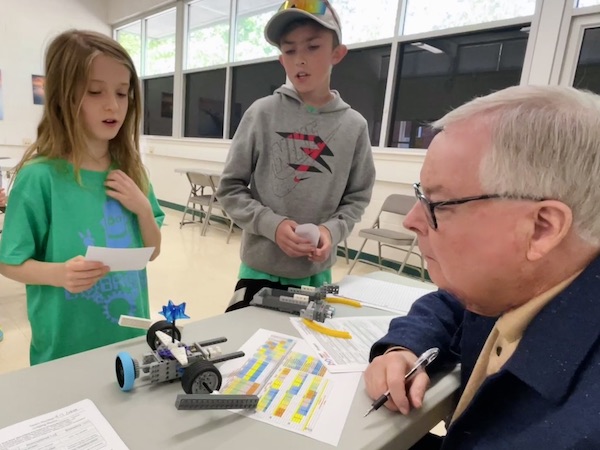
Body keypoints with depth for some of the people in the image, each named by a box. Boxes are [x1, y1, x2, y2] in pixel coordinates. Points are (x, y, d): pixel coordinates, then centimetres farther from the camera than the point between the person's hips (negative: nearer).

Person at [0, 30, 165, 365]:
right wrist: (58, 274, -27)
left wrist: (143, 208, -14)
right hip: (66, 347, -4)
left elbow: (153, 251, 3)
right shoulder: (40, 176, -15)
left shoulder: (131, 171, -2)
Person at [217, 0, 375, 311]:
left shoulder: (354, 125, -4)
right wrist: (272, 224, -17)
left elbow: (357, 197, 4)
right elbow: (229, 189, -4)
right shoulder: (262, 113, -8)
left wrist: (332, 230, -14)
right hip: (260, 269, -2)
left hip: (317, 273, 2)